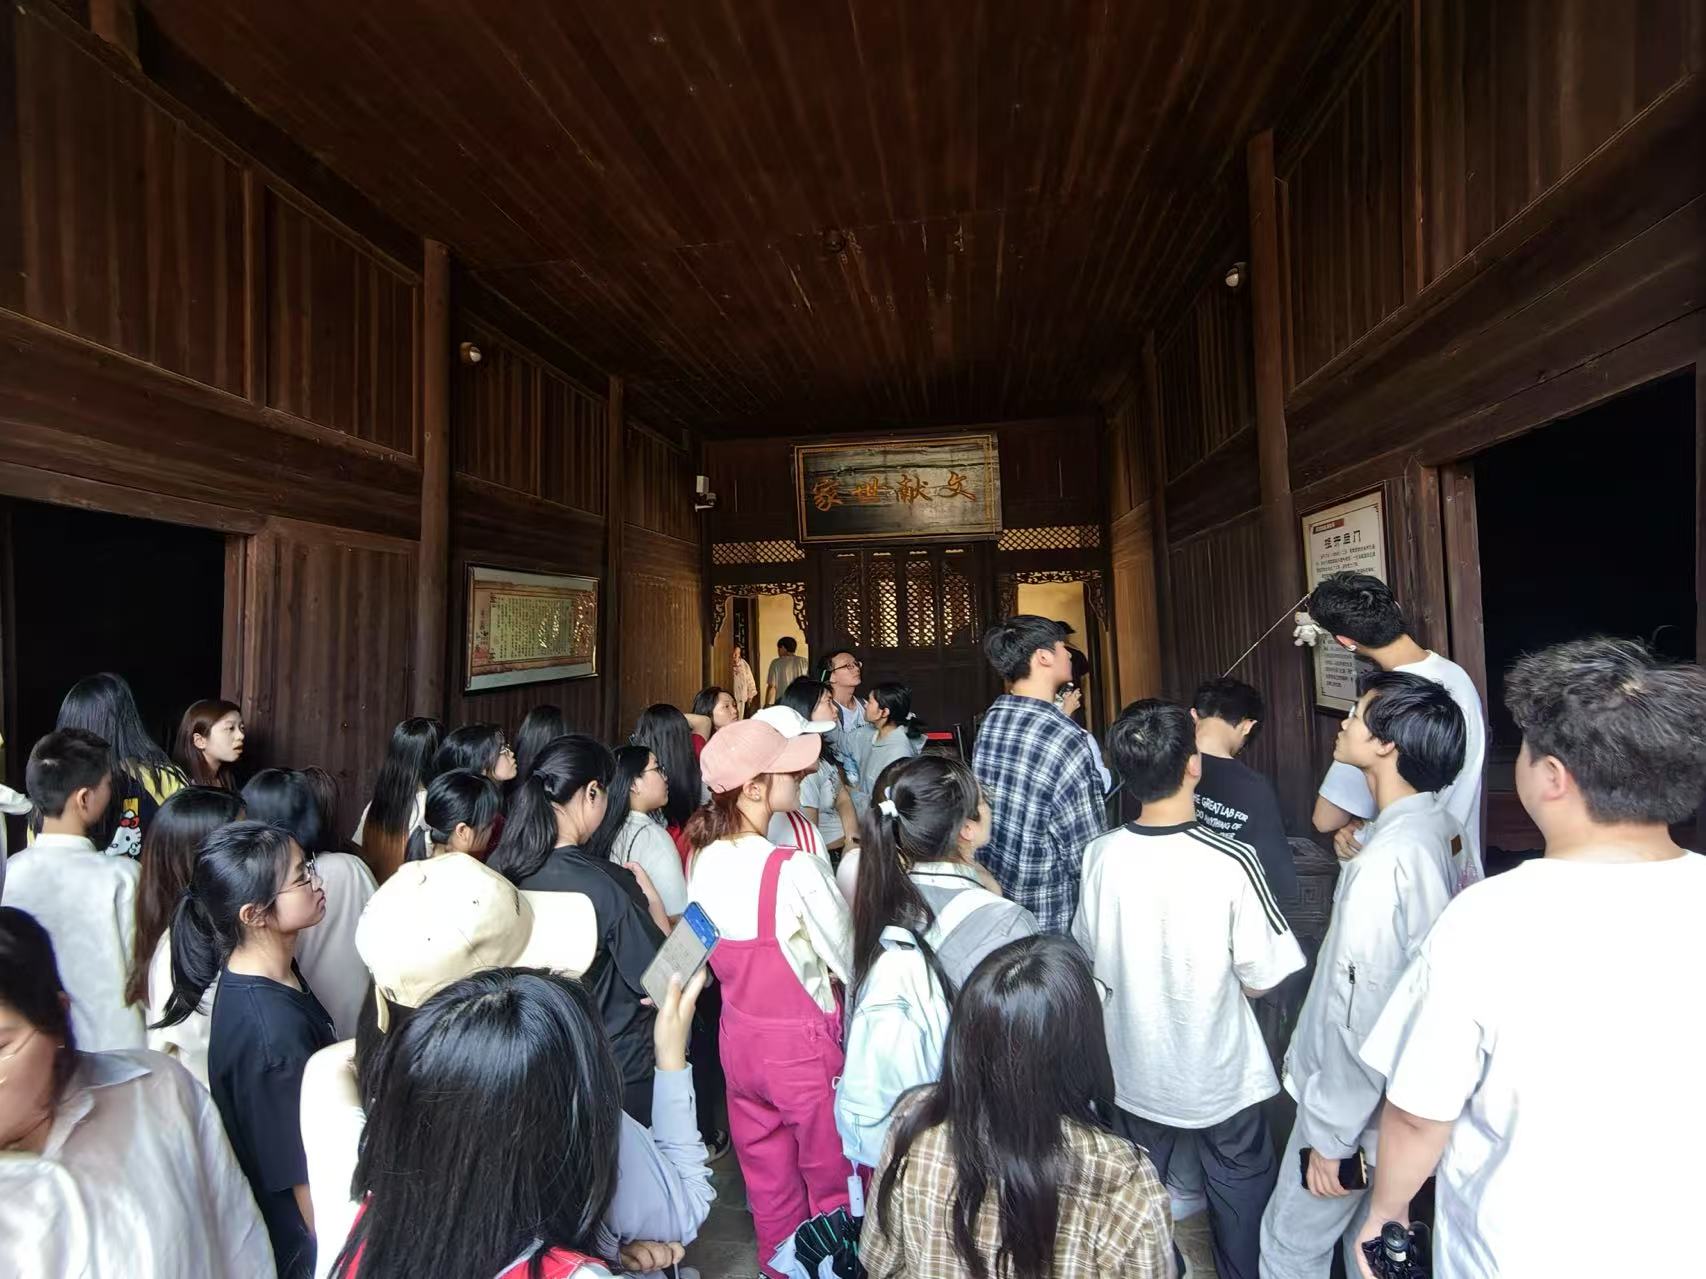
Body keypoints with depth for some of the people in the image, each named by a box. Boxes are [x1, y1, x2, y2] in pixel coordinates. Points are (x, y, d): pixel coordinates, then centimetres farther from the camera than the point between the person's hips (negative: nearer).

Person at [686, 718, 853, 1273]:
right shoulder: (795, 869, -29)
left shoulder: (704, 861, -8)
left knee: (768, 1184, 25)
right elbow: (852, 964, -19)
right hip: (802, 1043, -6)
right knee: (832, 1181, 19)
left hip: (739, 1035, 6)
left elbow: (723, 957, 5)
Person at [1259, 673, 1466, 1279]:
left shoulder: (1382, 863, -30)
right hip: (1399, 1090, 8)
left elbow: (1362, 1013, -26)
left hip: (1356, 1097, -8)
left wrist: (1331, 1136, -17)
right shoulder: (1433, 829, -1)